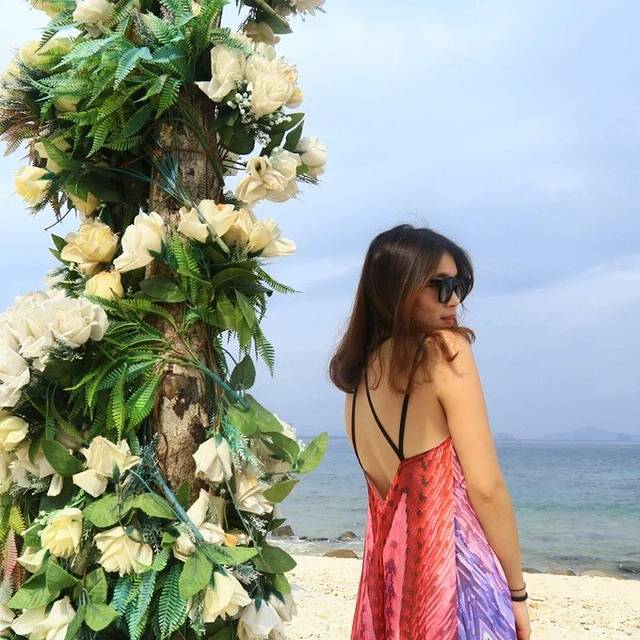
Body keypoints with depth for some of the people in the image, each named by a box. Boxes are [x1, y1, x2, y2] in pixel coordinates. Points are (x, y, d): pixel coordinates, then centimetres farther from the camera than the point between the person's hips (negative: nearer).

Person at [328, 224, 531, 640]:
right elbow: (486, 487, -13)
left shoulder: (358, 373, 10)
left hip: (389, 565, 7)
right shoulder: (444, 349, -11)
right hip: (455, 561, -7)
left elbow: (393, 484, 12)